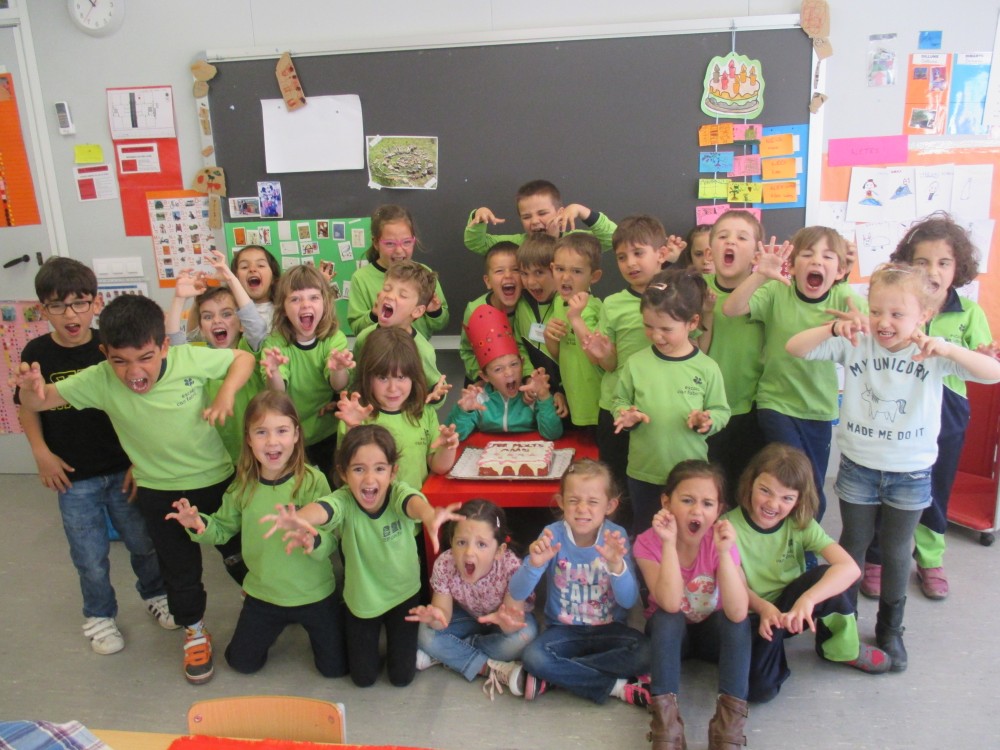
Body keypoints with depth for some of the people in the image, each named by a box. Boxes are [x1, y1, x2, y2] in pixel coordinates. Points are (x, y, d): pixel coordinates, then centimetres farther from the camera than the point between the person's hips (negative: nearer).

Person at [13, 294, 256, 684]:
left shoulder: (191, 359, -23)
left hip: (216, 480, -1)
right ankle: (194, 631, 42)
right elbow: (40, 402, -12)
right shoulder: (99, 381, -19)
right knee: (179, 568, 16)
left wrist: (226, 393, -25)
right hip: (158, 493, 1)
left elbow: (243, 358, -9)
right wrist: (32, 388, -35)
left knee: (238, 551, 18)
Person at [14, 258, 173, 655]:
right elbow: (27, 406, 5)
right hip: (74, 476, 0)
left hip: (124, 469, 0)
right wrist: (41, 452, -7)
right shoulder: (37, 353, -8)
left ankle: (155, 595, 41)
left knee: (143, 542, 14)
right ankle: (99, 616, 34)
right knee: (91, 556, 10)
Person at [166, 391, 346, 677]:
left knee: (335, 667, 11)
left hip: (314, 594, -3)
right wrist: (200, 524, -19)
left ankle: (303, 621, 38)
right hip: (263, 594, 3)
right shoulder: (244, 484, -10)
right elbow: (224, 528, 2)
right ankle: (280, 623, 44)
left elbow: (329, 543, -25)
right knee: (242, 662, 18)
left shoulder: (313, 481, -22)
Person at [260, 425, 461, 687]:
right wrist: (299, 519, -75)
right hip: (361, 599, 1)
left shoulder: (397, 492, -26)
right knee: (363, 678, 13)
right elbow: (322, 509, -49)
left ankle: (397, 632, 37)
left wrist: (429, 515, -76)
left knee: (402, 676, 9)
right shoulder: (344, 501, -26)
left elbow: (413, 502, -50)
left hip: (404, 593, 0)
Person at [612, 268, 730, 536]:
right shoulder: (636, 363, -7)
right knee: (643, 534, 20)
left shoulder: (706, 368, -10)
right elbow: (619, 400, 2)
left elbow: (720, 411, -3)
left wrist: (708, 421, -24)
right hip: (643, 473, 1)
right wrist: (626, 415, -19)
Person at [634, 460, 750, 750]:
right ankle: (665, 715, -30)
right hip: (669, 633, -1)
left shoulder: (720, 541, -21)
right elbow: (670, 604, -37)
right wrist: (669, 543, -43)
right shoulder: (649, 542, -23)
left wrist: (724, 552, -44)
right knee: (667, 618, -34)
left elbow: (737, 613, -34)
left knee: (739, 620, -30)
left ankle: (729, 720, -26)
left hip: (713, 632, 1)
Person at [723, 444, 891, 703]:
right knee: (761, 688, -27)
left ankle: (840, 647, 1)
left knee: (827, 575, -28)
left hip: (790, 608, 3)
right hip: (752, 617, -2)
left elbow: (850, 567, -27)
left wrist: (807, 600, -43)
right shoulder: (729, 526, -20)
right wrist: (764, 608, -36)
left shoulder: (801, 524, -13)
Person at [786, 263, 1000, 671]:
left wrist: (947, 348, -40)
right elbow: (794, 347, -18)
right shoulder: (855, 344, -11)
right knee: (853, 544, 15)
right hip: (858, 466, 0)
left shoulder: (934, 353, -12)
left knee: (896, 551, 15)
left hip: (911, 473, 0)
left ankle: (890, 628, 35)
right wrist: (835, 328, -36)